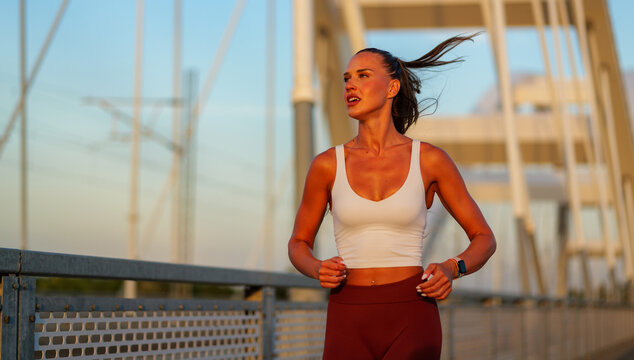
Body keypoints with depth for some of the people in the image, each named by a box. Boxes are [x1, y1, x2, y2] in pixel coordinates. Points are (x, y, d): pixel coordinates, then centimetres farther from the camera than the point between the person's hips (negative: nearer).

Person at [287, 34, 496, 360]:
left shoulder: (430, 160, 1)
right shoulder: (326, 165, 4)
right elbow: (299, 244, 17)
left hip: (411, 322, -2)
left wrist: (451, 269, -12)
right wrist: (319, 270, -6)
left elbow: (484, 238, 10)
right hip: (350, 326, 2)